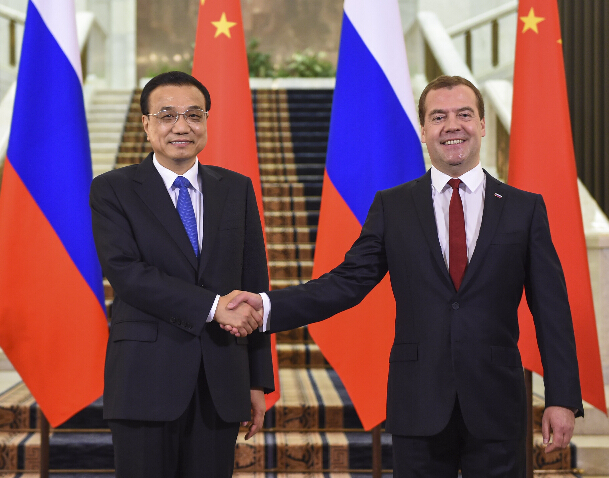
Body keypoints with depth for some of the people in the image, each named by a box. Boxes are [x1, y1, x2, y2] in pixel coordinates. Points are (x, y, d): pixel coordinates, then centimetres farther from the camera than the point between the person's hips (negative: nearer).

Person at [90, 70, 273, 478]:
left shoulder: (237, 189, 11)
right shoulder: (112, 190, 2)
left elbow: (255, 287, 10)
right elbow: (125, 272, -13)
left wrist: (259, 381, 7)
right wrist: (212, 305, -21)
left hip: (221, 383, 3)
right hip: (147, 381, -3)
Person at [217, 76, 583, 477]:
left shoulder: (525, 208, 4)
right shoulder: (392, 207, 6)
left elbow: (552, 309, 2)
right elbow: (348, 282, 2)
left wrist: (563, 398, -2)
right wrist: (267, 306, -12)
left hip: (497, 408, 0)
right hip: (419, 406, 0)